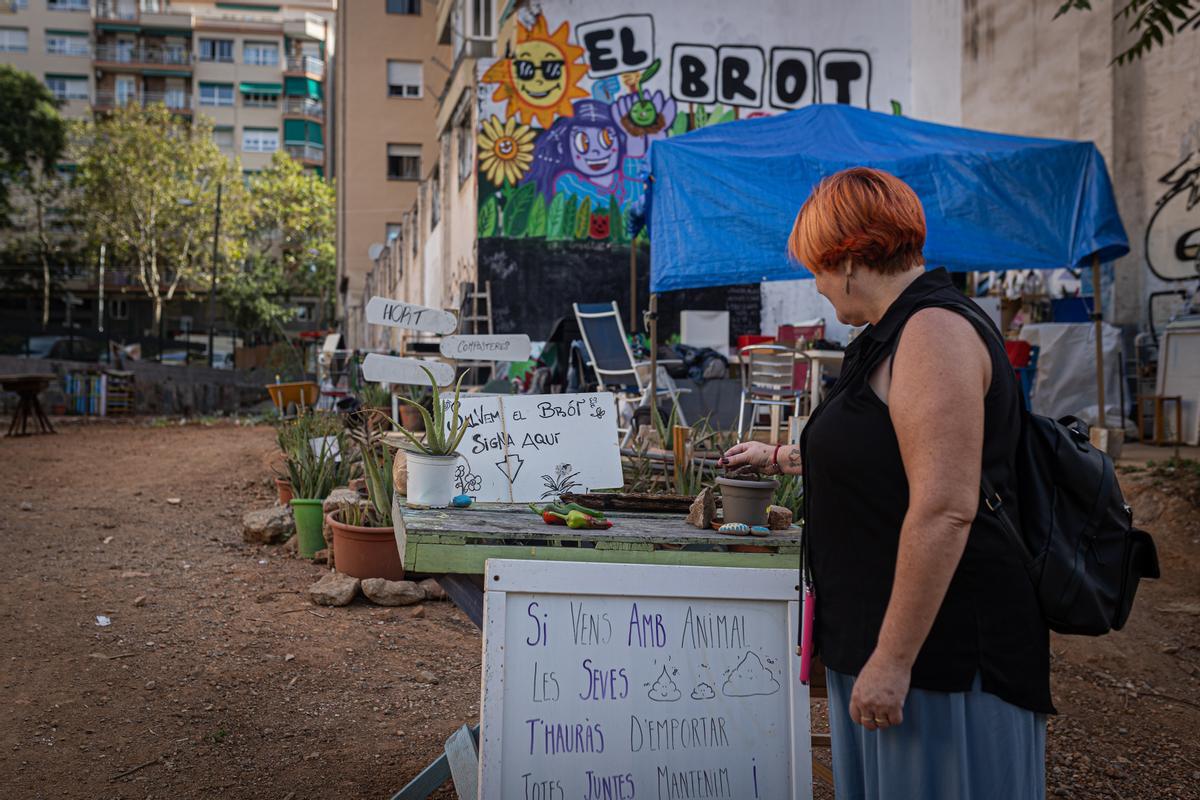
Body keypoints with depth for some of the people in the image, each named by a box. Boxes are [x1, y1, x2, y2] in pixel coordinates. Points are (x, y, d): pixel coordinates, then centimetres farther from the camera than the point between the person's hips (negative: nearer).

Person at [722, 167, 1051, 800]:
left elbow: (945, 510, -27)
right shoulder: (895, 333, 15)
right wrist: (780, 458, 43)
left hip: (938, 645, -10)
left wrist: (893, 659, -25)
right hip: (882, 637, 10)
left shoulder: (934, 331, -18)